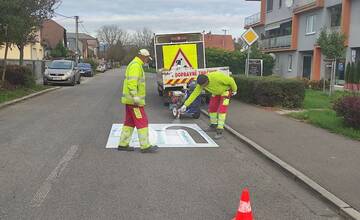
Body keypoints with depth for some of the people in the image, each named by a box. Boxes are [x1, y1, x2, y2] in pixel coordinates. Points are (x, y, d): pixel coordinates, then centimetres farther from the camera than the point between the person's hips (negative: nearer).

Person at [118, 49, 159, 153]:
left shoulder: (134, 65, 20)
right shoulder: (135, 65, -14)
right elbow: (132, 83, -24)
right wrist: (136, 99, -27)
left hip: (130, 100, 10)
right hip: (133, 101, -10)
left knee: (130, 122, 13)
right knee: (142, 122, -6)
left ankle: (123, 144, 17)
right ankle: (145, 146, -3)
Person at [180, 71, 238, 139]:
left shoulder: (217, 77, -43)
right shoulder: (201, 83, -24)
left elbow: (230, 80, -27)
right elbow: (194, 94, -19)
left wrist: (234, 90, -10)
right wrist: (185, 105, -22)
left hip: (226, 90, -6)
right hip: (216, 91, 6)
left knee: (221, 109, -17)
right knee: (212, 107, 9)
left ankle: (219, 131, -15)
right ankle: (213, 126, 28)